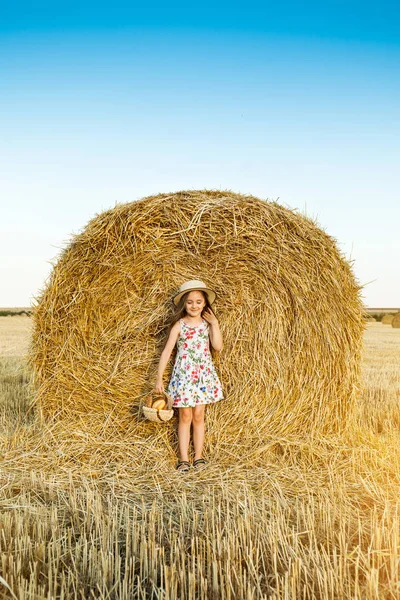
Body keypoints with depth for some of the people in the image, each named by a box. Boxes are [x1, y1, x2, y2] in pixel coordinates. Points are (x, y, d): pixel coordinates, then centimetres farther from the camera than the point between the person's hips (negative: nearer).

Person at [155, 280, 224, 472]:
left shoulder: (207, 323, 4)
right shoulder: (179, 325, -4)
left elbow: (218, 346, -9)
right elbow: (167, 351, -6)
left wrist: (214, 323, -9)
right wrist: (159, 378, -10)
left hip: (204, 374, 2)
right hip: (183, 375, -2)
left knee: (198, 415, 6)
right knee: (185, 416, 0)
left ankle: (198, 456, 14)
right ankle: (183, 459, 7)